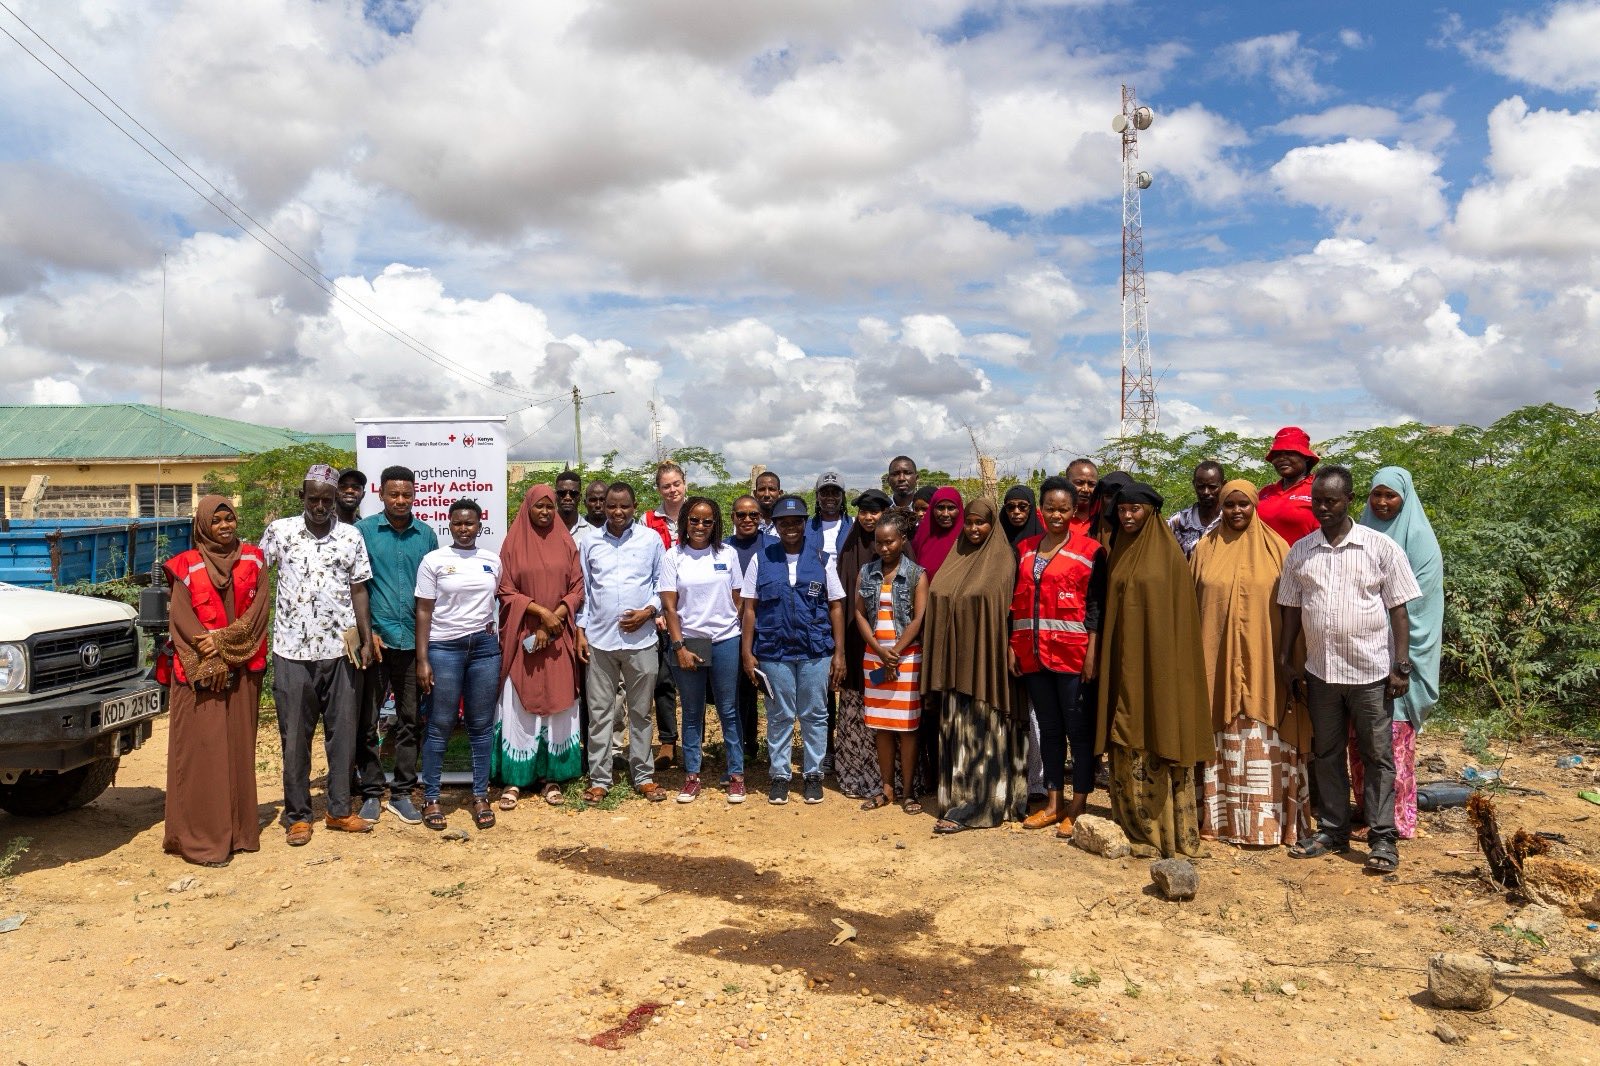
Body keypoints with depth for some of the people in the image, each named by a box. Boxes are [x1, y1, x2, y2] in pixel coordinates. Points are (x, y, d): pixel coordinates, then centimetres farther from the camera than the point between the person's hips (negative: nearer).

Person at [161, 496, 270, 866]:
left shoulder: (253, 560, 9)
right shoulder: (186, 566, 3)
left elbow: (257, 610, 0)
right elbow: (181, 619, -5)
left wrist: (223, 640, -13)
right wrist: (208, 655, -15)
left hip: (242, 669, 2)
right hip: (198, 670, -2)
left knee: (238, 747, 6)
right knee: (201, 749, -3)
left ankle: (237, 830, 14)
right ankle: (200, 838, 0)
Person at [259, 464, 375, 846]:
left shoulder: (351, 537, 5)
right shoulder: (280, 531, 3)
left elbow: (358, 590, 8)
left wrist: (366, 638, 3)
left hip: (339, 650, 1)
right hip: (292, 651, -1)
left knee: (342, 731, 6)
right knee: (295, 736, 5)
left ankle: (340, 810, 18)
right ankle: (297, 815, 16)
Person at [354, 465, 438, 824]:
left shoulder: (426, 534, 7)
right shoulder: (364, 531, -1)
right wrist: (367, 631, -10)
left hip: (414, 641, 3)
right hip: (375, 639, -2)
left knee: (411, 721, 8)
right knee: (367, 721, 4)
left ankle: (402, 793, 19)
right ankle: (371, 792, 17)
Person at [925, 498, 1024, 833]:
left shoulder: (1003, 560, -4)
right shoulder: (956, 558, 13)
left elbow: (1004, 611, -7)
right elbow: (940, 601, 14)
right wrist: (945, 660, 8)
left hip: (984, 658, -6)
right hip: (955, 659, 6)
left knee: (981, 727, -3)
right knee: (957, 726, 8)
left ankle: (971, 804, 0)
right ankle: (959, 795, 17)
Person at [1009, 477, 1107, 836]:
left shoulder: (1089, 550, -2)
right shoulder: (1025, 548, 12)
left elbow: (1096, 604, -6)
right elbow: (1016, 601, 12)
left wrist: (1092, 651, -13)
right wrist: (1012, 645, 6)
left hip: (1073, 653, -5)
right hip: (1033, 653, 5)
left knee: (1078, 729, 1)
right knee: (1048, 728, 13)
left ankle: (1079, 806, 10)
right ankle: (1053, 802, 22)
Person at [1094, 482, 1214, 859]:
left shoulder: (1169, 555, -3)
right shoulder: (1118, 553, 11)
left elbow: (1180, 614, -5)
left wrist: (1171, 665, -10)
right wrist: (1104, 656, 7)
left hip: (1158, 661, -5)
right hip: (1124, 662, 5)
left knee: (1160, 739, -1)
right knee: (1129, 743, 6)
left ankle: (1170, 829, 8)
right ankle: (1135, 825, 15)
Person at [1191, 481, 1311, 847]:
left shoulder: (1276, 548, 2)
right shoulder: (1206, 548, 6)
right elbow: (1192, 605, 7)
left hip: (1263, 662, -1)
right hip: (1218, 660, 1)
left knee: (1264, 742, 1)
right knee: (1224, 740, 6)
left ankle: (1268, 820, 10)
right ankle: (1223, 817, 14)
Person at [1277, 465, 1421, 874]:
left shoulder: (1382, 548, -4)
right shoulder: (1299, 552, 5)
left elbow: (1399, 610, -3)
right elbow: (1291, 610, 11)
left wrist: (1401, 666, -8)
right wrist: (1285, 660, 7)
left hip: (1371, 671, -3)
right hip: (1320, 670, 3)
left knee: (1378, 755, 3)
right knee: (1326, 753, 11)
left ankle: (1382, 839, 12)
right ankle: (1332, 830, 23)